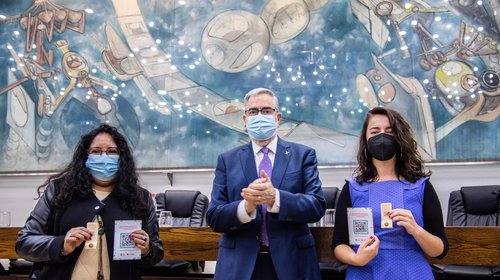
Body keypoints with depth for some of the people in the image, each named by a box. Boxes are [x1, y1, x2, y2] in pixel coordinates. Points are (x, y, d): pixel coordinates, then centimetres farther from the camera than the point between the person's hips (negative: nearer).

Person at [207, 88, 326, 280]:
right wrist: (246, 206, -22)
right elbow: (214, 218, -3)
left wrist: (275, 198, -25)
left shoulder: (303, 155, 1)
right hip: (239, 264, 1)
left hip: (292, 262, 0)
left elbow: (317, 206, -9)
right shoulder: (227, 160, 4)